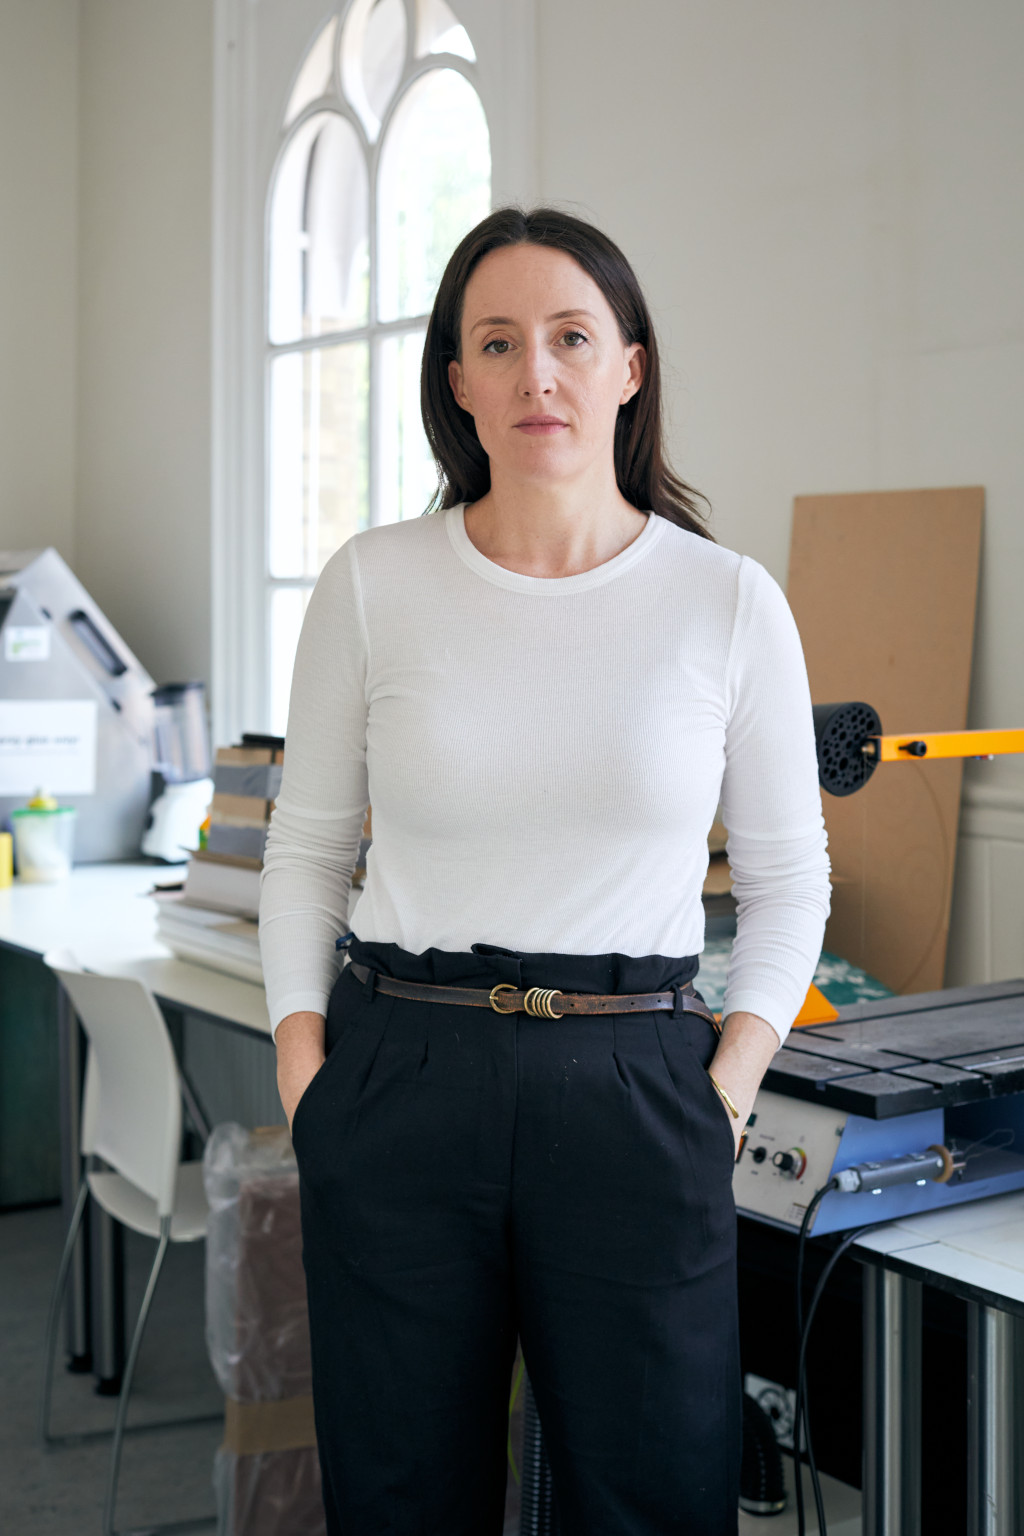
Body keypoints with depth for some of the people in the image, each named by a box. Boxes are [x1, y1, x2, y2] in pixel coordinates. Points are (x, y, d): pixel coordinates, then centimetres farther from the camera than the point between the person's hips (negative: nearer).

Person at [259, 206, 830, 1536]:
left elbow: (787, 877, 8)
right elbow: (307, 844, 9)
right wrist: (303, 1067, 0)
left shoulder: (729, 602, 0)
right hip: (401, 1082, 1)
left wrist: (729, 1086, -3)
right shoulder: (372, 584, 2)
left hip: (635, 1087, 0)